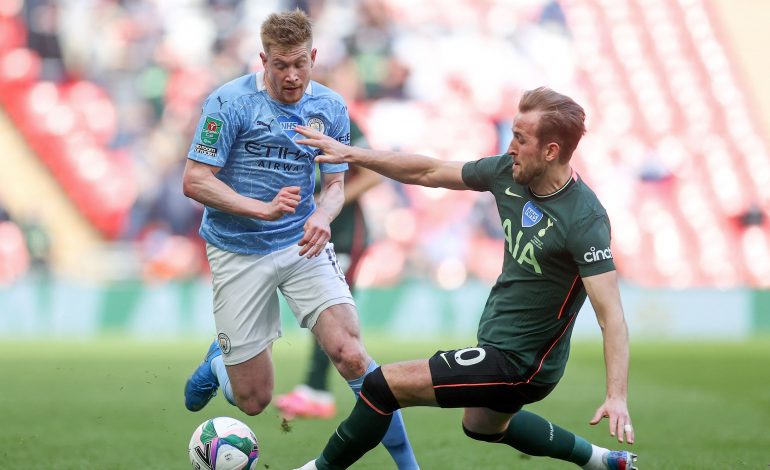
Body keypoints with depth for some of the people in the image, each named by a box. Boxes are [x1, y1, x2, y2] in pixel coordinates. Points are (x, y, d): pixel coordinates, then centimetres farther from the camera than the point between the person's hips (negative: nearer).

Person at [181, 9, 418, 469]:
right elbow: (194, 181, -13)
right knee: (254, 401, 2)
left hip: (303, 243, 2)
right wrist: (264, 209, -25)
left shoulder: (331, 107, 0)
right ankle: (218, 362, 39)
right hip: (238, 254, -2)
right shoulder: (230, 103, -13)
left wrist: (322, 216, -18)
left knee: (350, 353, -20)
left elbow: (335, 184, 6)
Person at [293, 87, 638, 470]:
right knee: (482, 425, 37)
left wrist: (617, 397, -40)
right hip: (497, 340, 9)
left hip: (519, 364, -9)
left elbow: (611, 315, -31)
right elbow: (429, 172, 6)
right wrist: (351, 154, 3)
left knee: (383, 385, -11)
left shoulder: (585, 222, -28)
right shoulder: (508, 172, -7)